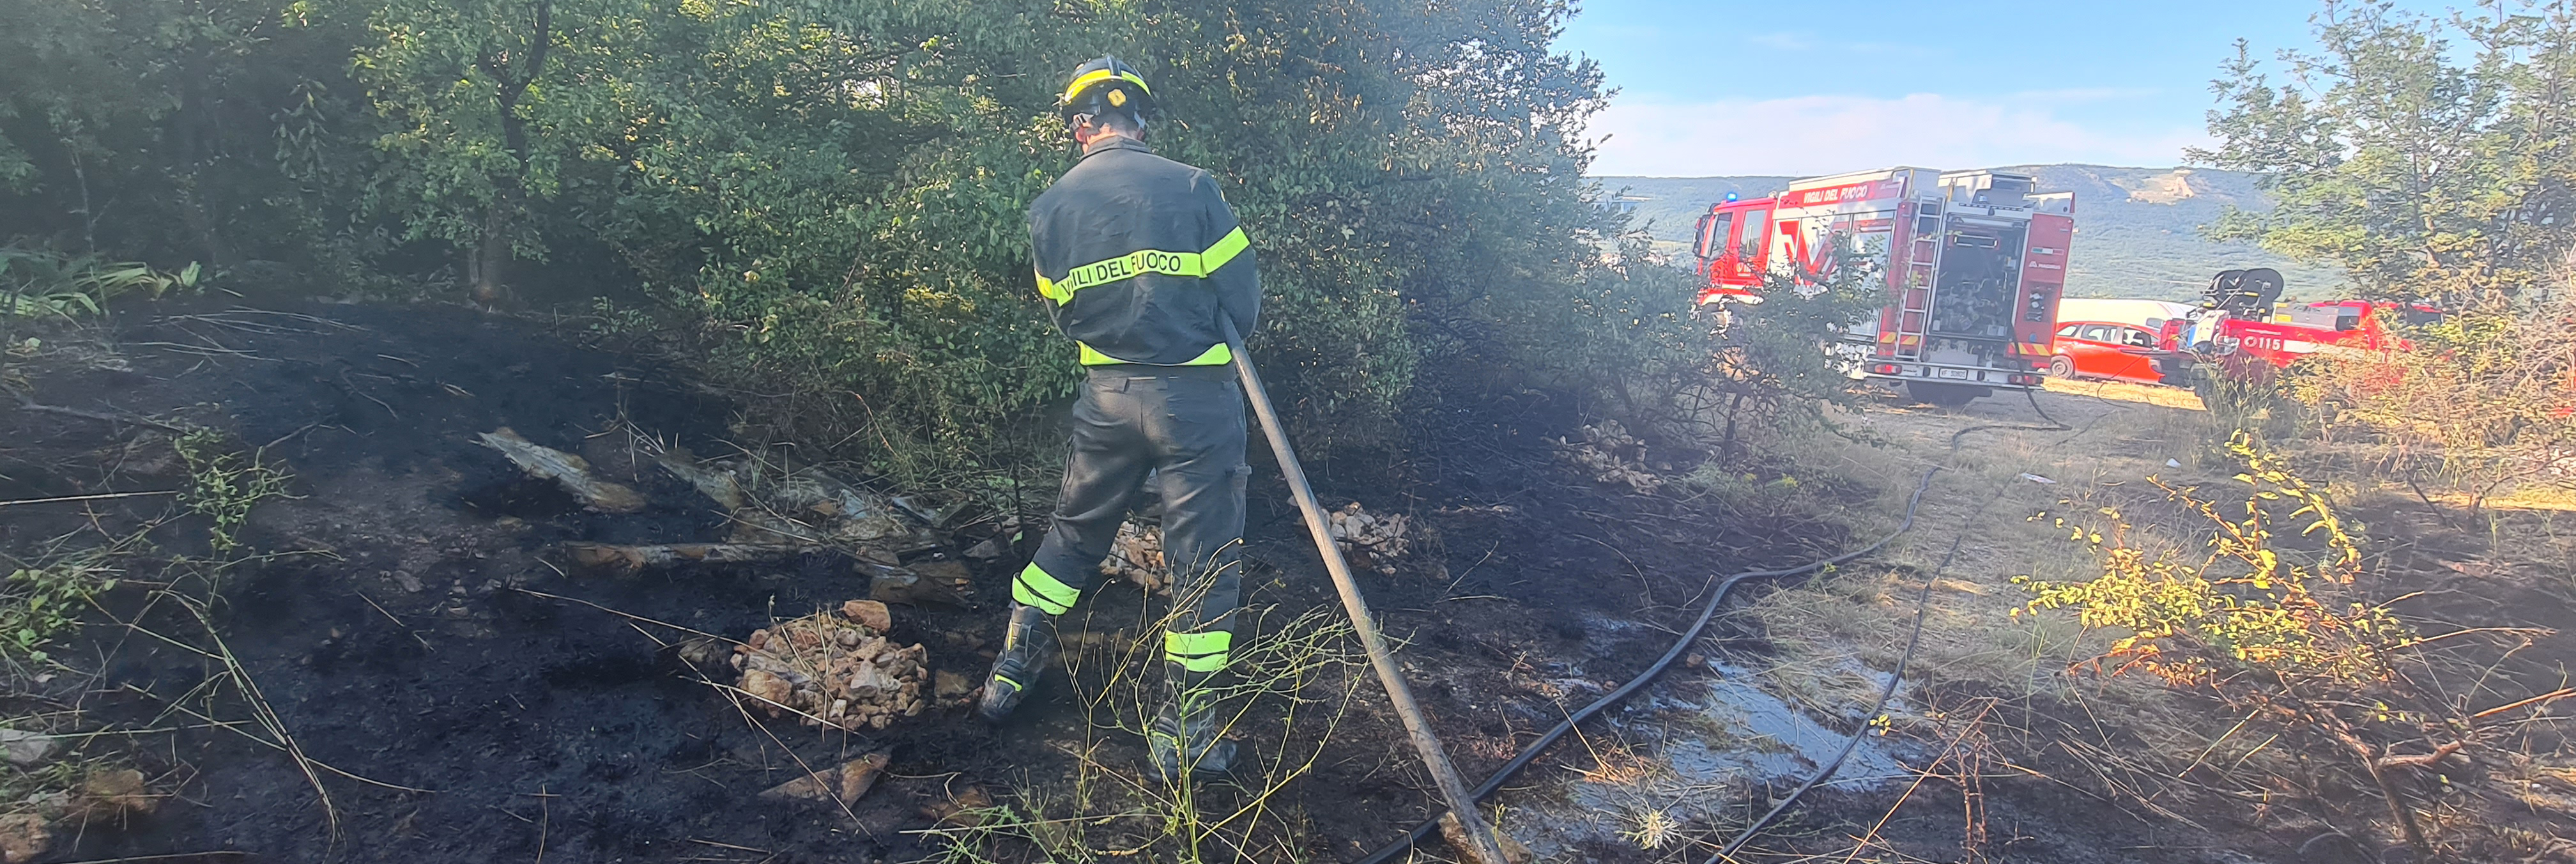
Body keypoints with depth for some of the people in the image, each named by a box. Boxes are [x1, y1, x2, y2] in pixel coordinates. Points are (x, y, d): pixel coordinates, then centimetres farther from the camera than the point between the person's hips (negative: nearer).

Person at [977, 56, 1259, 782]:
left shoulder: (1048, 209, 3)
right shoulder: (1191, 186, -9)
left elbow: (1062, 315, 10)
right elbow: (1243, 298, -6)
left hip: (1107, 396, 4)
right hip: (1196, 396, -4)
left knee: (1075, 532, 23)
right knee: (1204, 560, 6)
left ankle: (1014, 666, 34)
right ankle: (1182, 731, 14)